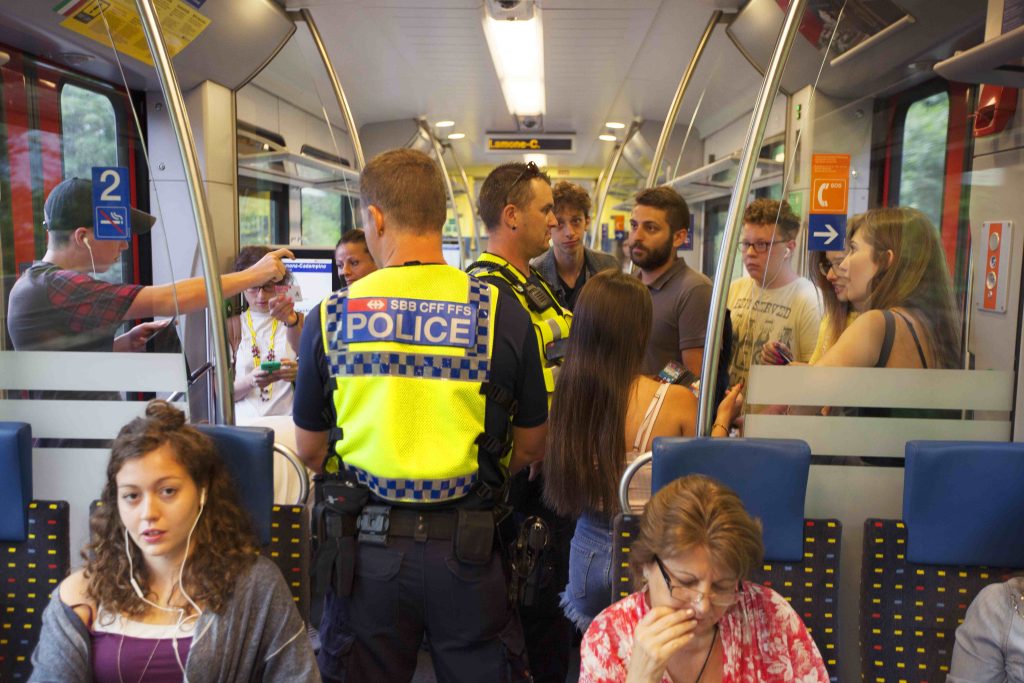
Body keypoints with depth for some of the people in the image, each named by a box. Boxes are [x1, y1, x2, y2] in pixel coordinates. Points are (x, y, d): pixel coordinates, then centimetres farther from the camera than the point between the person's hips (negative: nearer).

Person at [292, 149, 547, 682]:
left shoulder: (328, 319, -9)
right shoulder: (503, 314, -11)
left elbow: (310, 451, 2)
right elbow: (531, 447, 0)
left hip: (365, 544, 1)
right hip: (465, 542, 0)